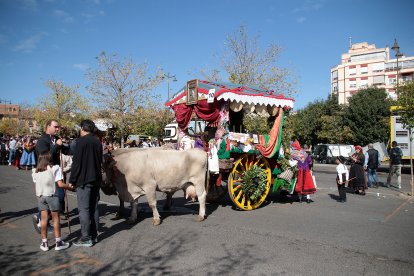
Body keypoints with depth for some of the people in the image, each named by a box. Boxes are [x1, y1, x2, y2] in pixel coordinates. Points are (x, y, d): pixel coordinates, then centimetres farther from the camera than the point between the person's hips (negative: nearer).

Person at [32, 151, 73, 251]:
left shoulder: (35, 171, 5)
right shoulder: (54, 168, -9)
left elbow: (36, 183, 5)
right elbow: (60, 184, -14)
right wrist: (70, 186, 0)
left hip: (40, 196, 4)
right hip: (52, 195, -4)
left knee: (44, 218, 9)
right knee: (56, 218, 5)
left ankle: (44, 243, 15)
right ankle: (58, 242, 11)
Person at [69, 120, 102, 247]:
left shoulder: (81, 141, -10)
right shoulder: (97, 142, 10)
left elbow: (76, 162, -12)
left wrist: (72, 180, -6)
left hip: (83, 180, -7)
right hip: (96, 179, 7)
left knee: (84, 209, -2)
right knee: (94, 207, 13)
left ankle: (86, 238, 1)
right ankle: (94, 235, 20)